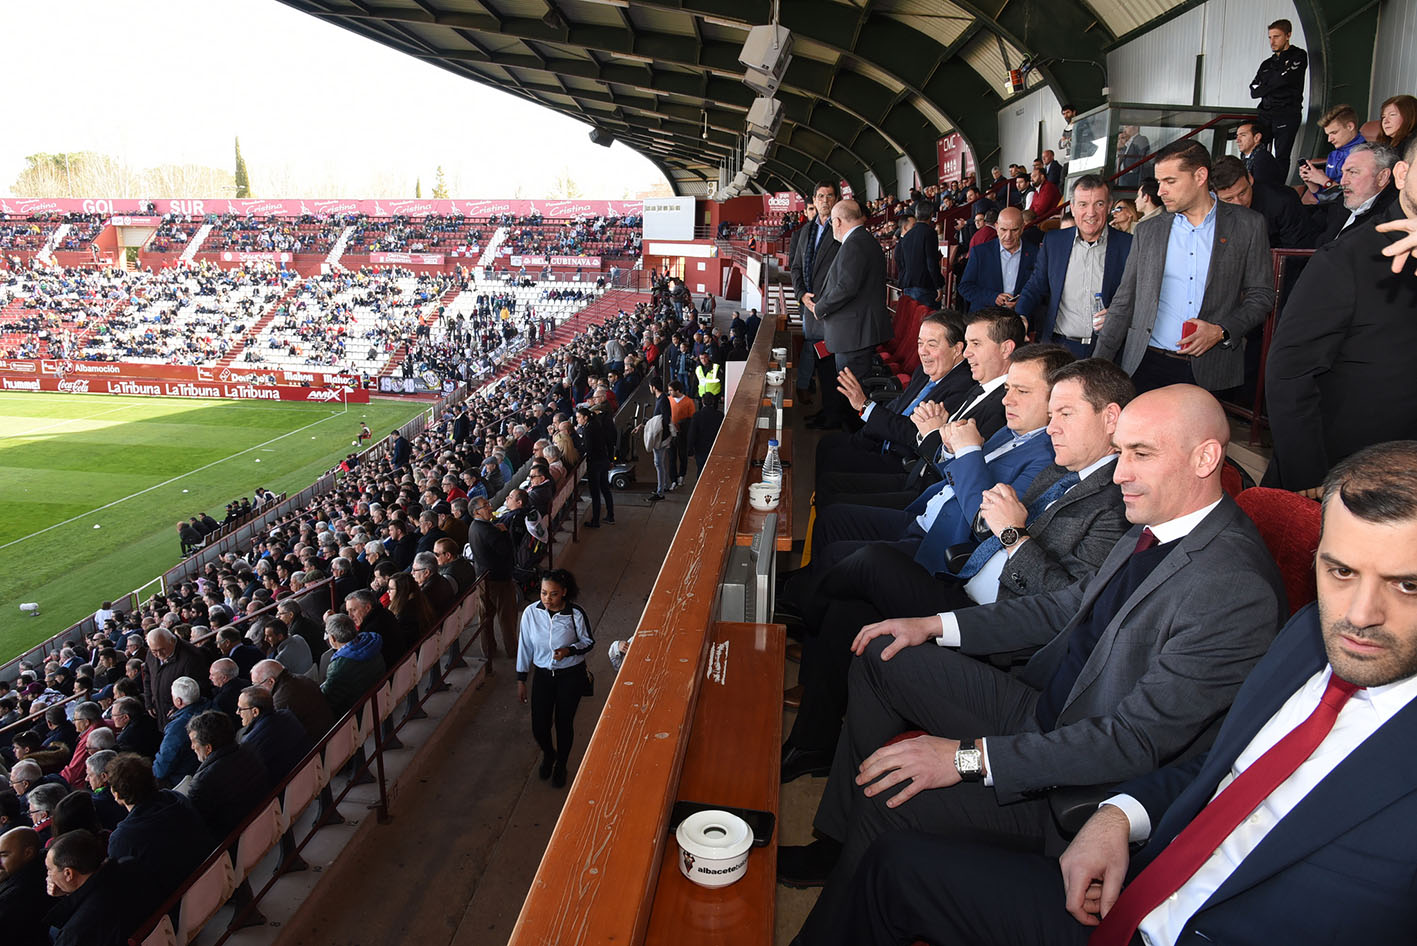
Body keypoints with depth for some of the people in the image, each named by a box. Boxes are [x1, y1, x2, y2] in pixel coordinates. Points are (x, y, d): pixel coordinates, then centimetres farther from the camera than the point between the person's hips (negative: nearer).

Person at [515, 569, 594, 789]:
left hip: (571, 675, -2)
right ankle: (548, 754, 40)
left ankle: (561, 765, 38)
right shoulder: (531, 612, -11)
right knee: (539, 726, 3)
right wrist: (521, 679, 3)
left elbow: (589, 642, -4)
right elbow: (525, 646, 0)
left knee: (564, 723, 9)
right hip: (542, 674, 2)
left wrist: (569, 650, -25)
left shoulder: (576, 614, -17)